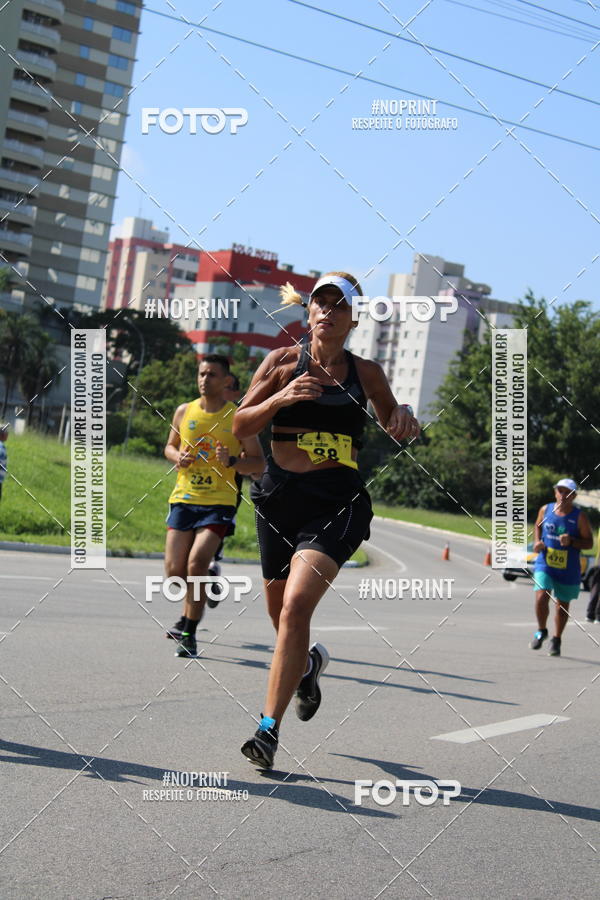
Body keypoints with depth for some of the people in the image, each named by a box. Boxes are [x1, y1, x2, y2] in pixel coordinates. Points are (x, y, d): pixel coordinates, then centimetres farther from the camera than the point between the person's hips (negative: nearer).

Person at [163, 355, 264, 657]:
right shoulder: (184, 412, 7)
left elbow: (259, 463, 2)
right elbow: (170, 446, 23)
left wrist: (231, 461, -16)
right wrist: (177, 457, 0)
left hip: (218, 503, -3)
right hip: (183, 499, 4)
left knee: (197, 562, -19)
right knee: (174, 570, 0)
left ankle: (189, 633, -4)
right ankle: (189, 612, 32)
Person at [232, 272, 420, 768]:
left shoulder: (365, 372, 5)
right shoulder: (284, 362, 2)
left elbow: (393, 425, 19)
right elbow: (241, 426, 1)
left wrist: (405, 421, -4)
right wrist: (281, 397, -15)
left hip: (338, 503, -2)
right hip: (279, 497, 2)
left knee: (296, 603, -20)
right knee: (281, 611, 15)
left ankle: (269, 728, -14)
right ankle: (309, 662, 51)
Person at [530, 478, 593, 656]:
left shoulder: (580, 516, -8)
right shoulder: (545, 510, -1)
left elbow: (589, 543, -5)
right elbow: (538, 526, 20)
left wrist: (571, 542, -22)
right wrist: (537, 541, 1)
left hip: (568, 570, -1)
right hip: (544, 565, 1)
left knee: (562, 605, 11)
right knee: (541, 598, -17)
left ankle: (556, 640, 31)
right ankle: (541, 632, 9)